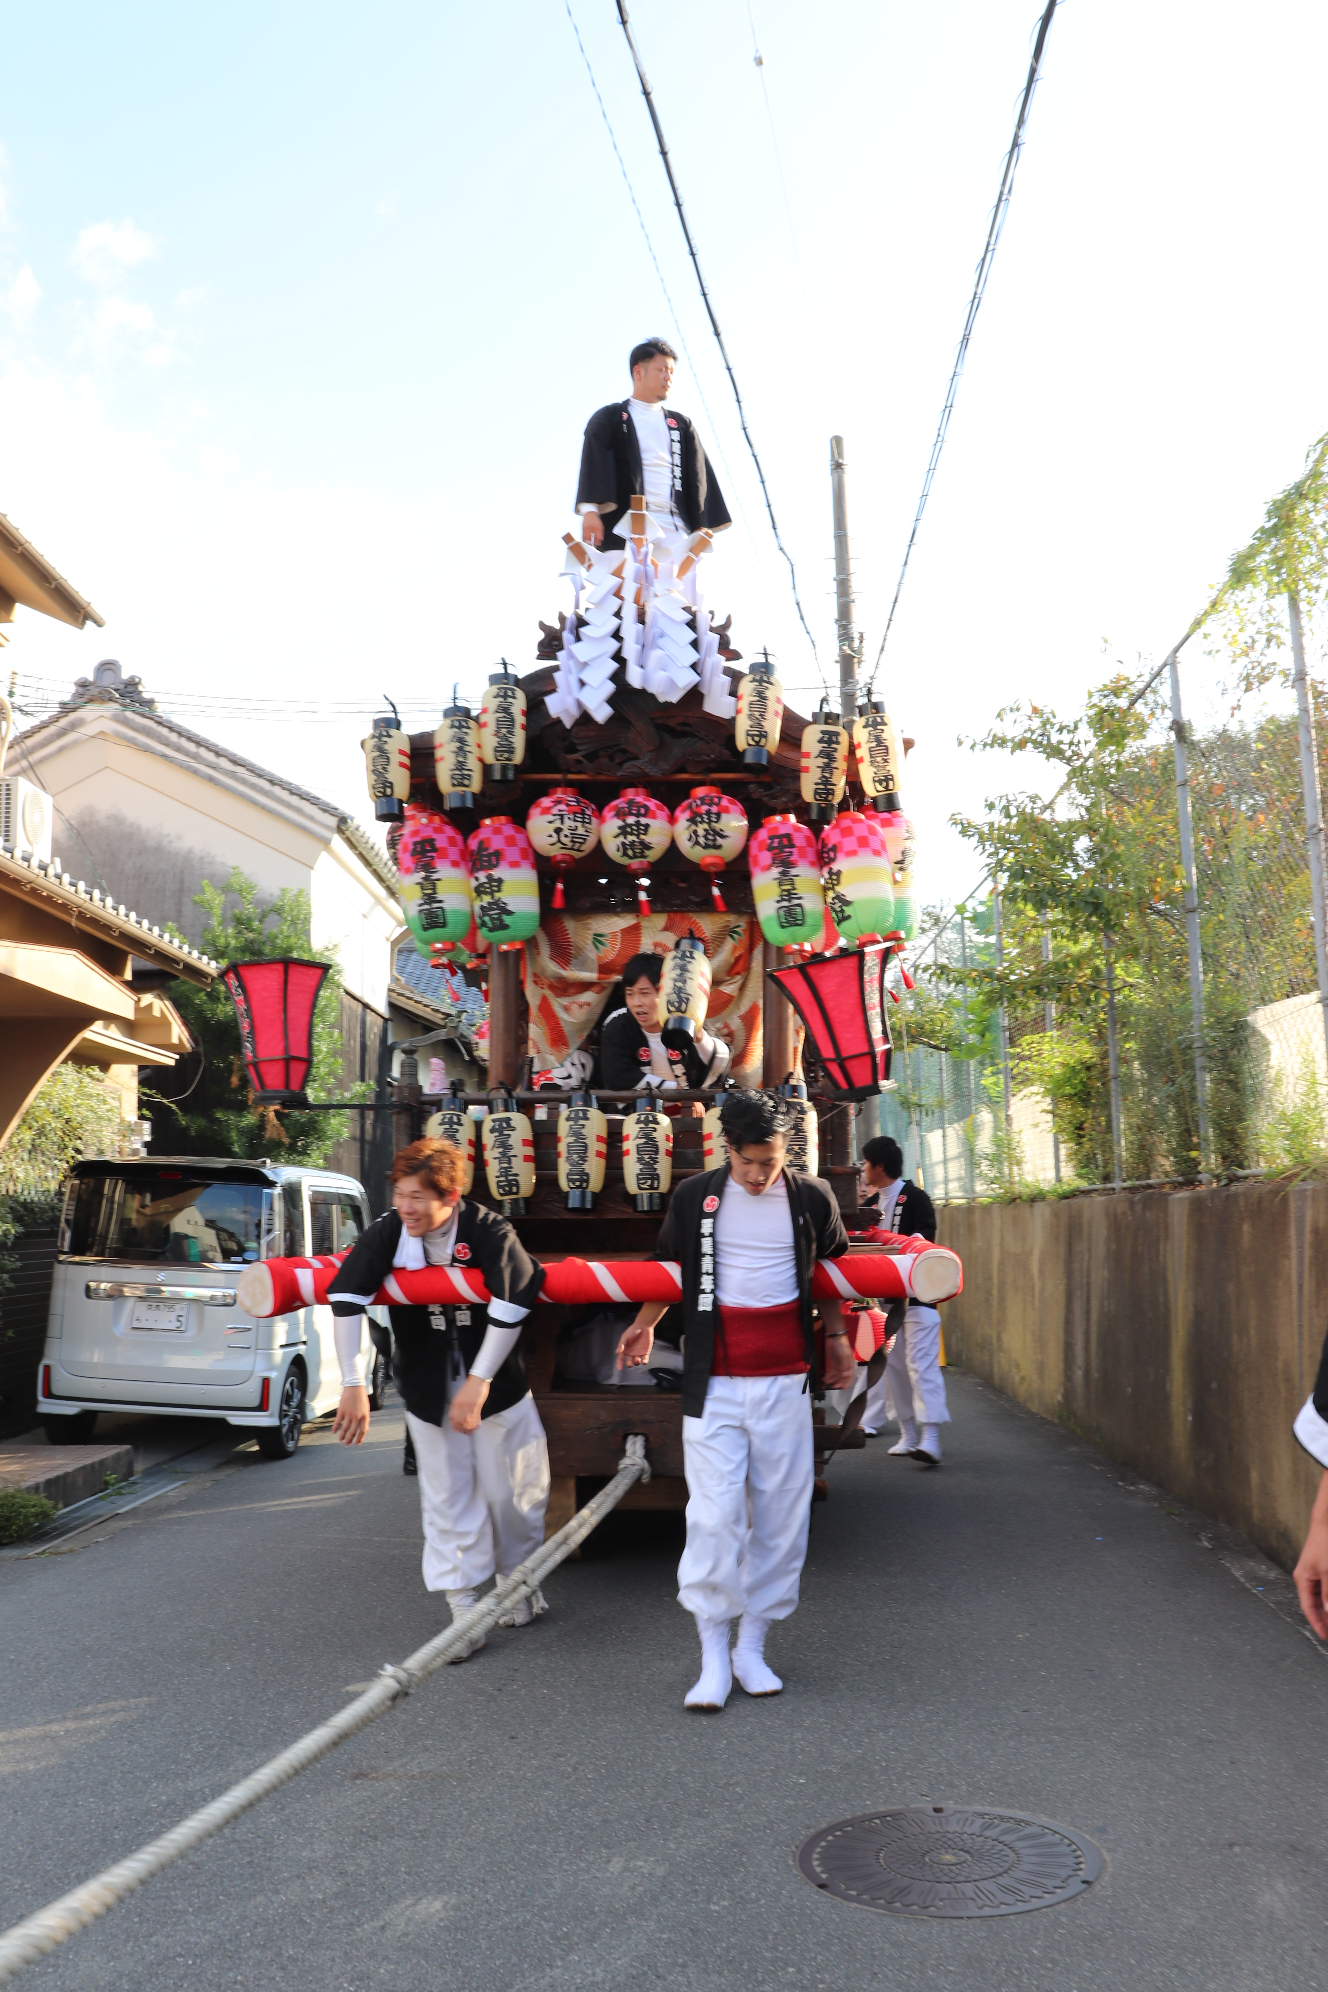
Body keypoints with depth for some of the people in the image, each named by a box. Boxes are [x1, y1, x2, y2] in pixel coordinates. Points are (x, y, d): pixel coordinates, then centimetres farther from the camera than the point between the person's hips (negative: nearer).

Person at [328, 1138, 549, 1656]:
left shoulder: (489, 1232, -19)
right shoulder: (388, 1234, -10)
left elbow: (510, 1309, -24)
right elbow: (346, 1299, -17)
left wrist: (478, 1382, -24)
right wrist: (353, 1384, -24)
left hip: (496, 1383, -2)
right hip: (428, 1390, 2)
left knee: (509, 1492, 7)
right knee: (447, 1497, 2)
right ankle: (464, 1610, 10)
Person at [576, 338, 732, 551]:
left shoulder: (682, 425, 25)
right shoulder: (608, 419, 13)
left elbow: (698, 477, 17)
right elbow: (594, 464, -2)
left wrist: (701, 526, 3)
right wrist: (590, 510, -20)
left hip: (675, 532, 4)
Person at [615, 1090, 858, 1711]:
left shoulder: (812, 1199, 2)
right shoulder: (694, 1197, 1)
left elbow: (829, 1271, 19)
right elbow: (668, 1265, 19)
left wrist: (837, 1338, 24)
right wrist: (643, 1325, 21)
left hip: (785, 1381, 1)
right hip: (714, 1384, -1)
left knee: (780, 1518, 5)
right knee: (714, 1515, -6)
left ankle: (752, 1646, 19)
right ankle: (712, 1658, 4)